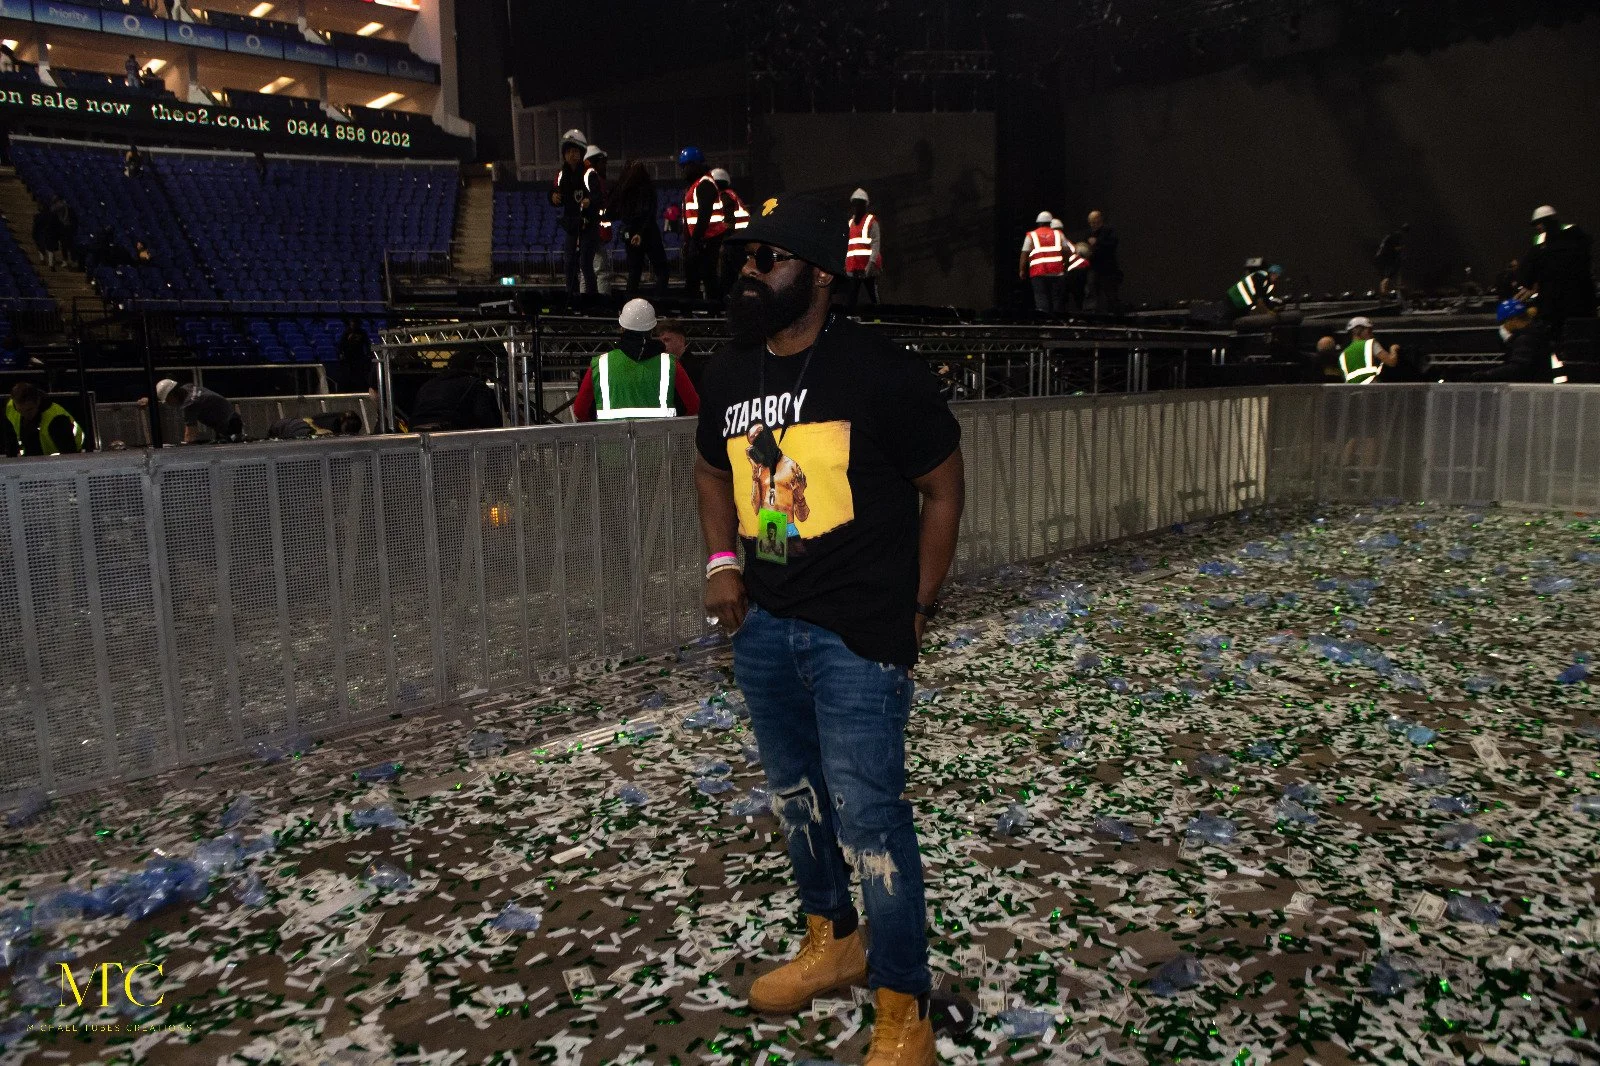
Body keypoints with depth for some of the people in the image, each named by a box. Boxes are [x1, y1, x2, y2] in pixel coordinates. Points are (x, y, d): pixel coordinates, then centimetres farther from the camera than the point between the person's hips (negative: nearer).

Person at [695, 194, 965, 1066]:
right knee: (795, 797, 19)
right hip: (762, 625, 6)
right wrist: (721, 562, 5)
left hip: (857, 633, -6)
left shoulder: (880, 371, -12)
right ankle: (830, 940, 42)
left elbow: (942, 485, -3)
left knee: (865, 815, -5)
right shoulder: (728, 372, 5)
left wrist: (916, 607, -3)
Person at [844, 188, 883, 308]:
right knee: (852, 298, 4)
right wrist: (846, 264, 12)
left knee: (873, 296, -4)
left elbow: (876, 243, -10)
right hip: (853, 267, 6)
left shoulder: (871, 221, 0)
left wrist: (871, 263, -21)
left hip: (868, 267, -6)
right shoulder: (851, 222, 20)